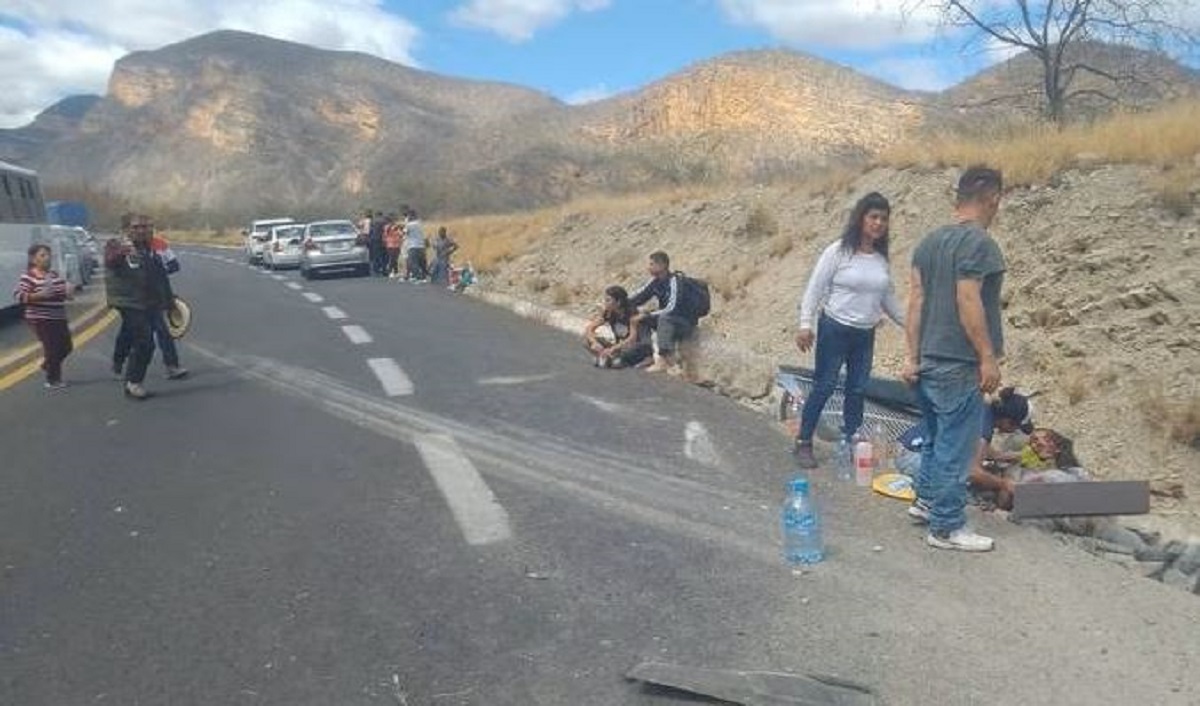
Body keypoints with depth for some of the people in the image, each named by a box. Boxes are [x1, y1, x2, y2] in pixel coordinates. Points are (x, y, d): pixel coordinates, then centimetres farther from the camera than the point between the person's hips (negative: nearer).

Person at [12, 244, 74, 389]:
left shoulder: (54, 274, 11)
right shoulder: (29, 276, -11)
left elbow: (61, 291, 22)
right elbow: (18, 295, -17)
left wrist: (68, 292, 0)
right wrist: (39, 295, -27)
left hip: (58, 318, 8)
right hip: (41, 319, -7)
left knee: (67, 347, 12)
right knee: (53, 349, -3)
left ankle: (47, 365, 39)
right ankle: (52, 380, 13)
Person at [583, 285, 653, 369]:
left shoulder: (631, 313, -22)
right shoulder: (607, 313, -7)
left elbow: (633, 338, -30)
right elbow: (588, 329, -9)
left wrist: (613, 349, -37)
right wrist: (594, 342, -29)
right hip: (619, 346, 5)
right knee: (587, 340, -8)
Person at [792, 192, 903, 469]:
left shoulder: (882, 259, 7)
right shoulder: (838, 251, -9)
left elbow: (888, 298, 17)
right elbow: (815, 288, -9)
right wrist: (805, 325, -15)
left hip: (865, 334, 5)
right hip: (834, 329, -5)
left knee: (858, 389, 10)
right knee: (824, 386, -3)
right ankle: (803, 443, 8)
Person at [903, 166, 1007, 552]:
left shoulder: (929, 241, 10)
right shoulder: (978, 243, -14)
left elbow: (916, 300, 8)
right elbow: (967, 303, -21)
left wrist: (912, 355, 9)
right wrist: (988, 357, -14)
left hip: (929, 360, 8)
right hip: (959, 365, -8)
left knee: (937, 437, 23)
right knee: (956, 447, 1)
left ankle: (925, 500, 35)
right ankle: (946, 528, 9)